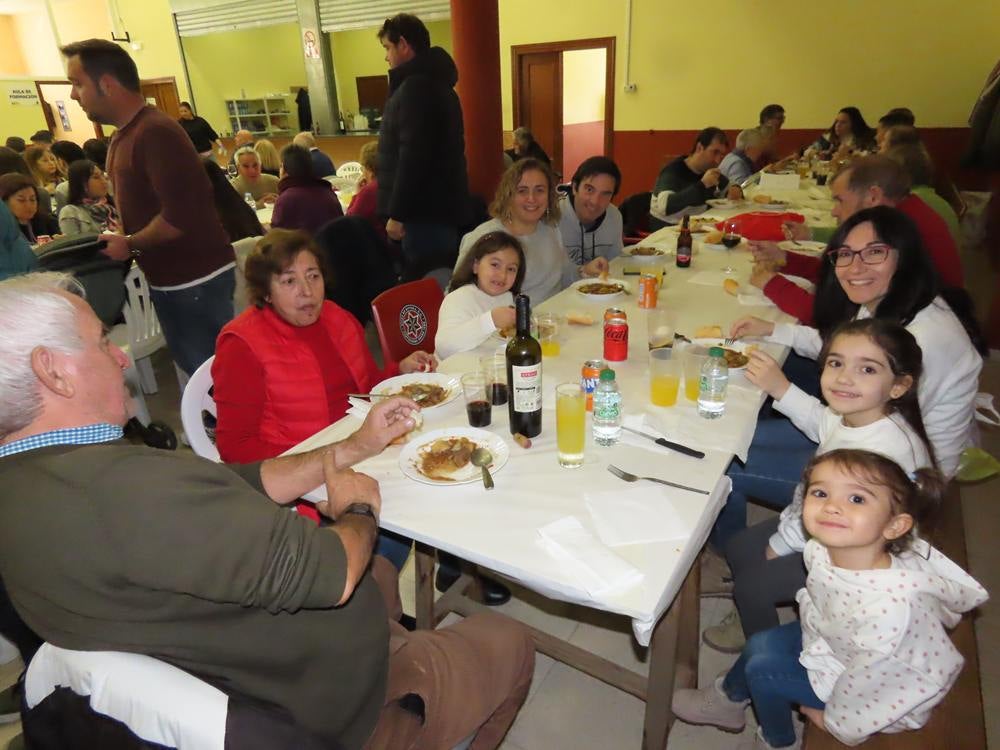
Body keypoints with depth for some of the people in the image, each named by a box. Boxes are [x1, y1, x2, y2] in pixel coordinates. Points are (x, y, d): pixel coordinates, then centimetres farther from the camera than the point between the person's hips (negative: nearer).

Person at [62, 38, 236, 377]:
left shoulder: (155, 132, -18)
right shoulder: (125, 134, 13)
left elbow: (180, 215, -25)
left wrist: (131, 245, -12)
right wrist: (121, 237, 6)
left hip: (196, 278, -10)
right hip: (168, 277, 10)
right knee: (192, 363, 18)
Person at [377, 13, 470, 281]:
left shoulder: (416, 85, -13)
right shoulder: (434, 81, 20)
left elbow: (412, 156, -23)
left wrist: (397, 213, -21)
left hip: (424, 209, -11)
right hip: (439, 204, 11)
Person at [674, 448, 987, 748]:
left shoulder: (889, 606, -41)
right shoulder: (821, 551, -23)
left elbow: (864, 680, -24)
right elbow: (815, 604, 2)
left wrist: (835, 721, -9)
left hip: (881, 693, -5)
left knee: (762, 671, -8)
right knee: (761, 645, 5)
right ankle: (728, 700, 37)